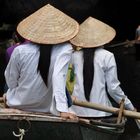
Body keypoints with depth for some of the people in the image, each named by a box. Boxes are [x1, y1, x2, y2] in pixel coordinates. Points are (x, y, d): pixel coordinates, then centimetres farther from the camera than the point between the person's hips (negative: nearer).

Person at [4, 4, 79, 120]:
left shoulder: (20, 51, -16)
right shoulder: (65, 49, -19)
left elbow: (11, 81, -5)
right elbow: (59, 77, -31)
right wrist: (62, 110, -35)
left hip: (19, 105, 1)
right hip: (46, 108, -1)